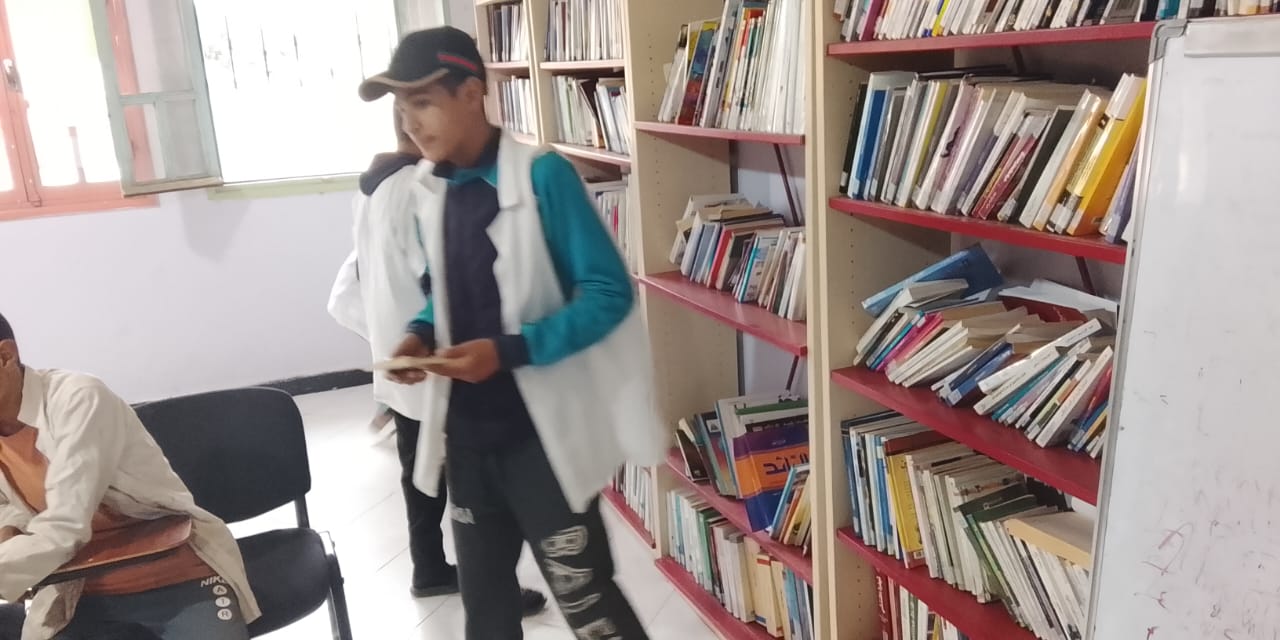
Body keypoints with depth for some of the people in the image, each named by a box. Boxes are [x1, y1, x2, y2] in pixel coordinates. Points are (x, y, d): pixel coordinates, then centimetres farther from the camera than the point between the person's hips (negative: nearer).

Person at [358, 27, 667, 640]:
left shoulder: (543, 176, -15)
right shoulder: (429, 190, 4)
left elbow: (609, 293, -16)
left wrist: (509, 351, -25)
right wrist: (421, 333, -4)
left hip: (543, 433, -6)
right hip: (467, 433, 7)